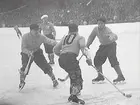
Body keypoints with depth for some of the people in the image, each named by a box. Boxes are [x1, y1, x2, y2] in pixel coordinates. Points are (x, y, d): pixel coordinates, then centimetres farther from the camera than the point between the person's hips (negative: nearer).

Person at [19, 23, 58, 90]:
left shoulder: (41, 37, -16)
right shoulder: (25, 37, -21)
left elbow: (49, 41, -27)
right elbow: (23, 48, -24)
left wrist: (55, 43, -48)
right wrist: (29, 52, -44)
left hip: (37, 52, 2)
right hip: (27, 54, -2)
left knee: (45, 66, -6)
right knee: (25, 67, -20)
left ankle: (54, 80, 12)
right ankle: (21, 82, 3)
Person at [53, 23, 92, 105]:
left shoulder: (64, 38, 29)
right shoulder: (80, 38, 13)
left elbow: (55, 50, 29)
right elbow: (83, 47, -8)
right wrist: (88, 57, -20)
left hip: (61, 60, 7)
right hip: (71, 58, -6)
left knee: (73, 74, 28)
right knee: (78, 79, -6)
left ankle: (73, 91, 30)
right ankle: (73, 96, -25)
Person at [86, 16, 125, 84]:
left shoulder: (107, 30, -28)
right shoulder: (96, 29, -8)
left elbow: (115, 36, -46)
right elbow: (91, 37, 9)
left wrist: (112, 37, -69)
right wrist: (87, 46, 6)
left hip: (111, 45, -7)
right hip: (103, 46, 7)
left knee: (113, 60, -21)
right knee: (97, 59, 4)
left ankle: (121, 77, -18)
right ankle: (100, 77, 16)